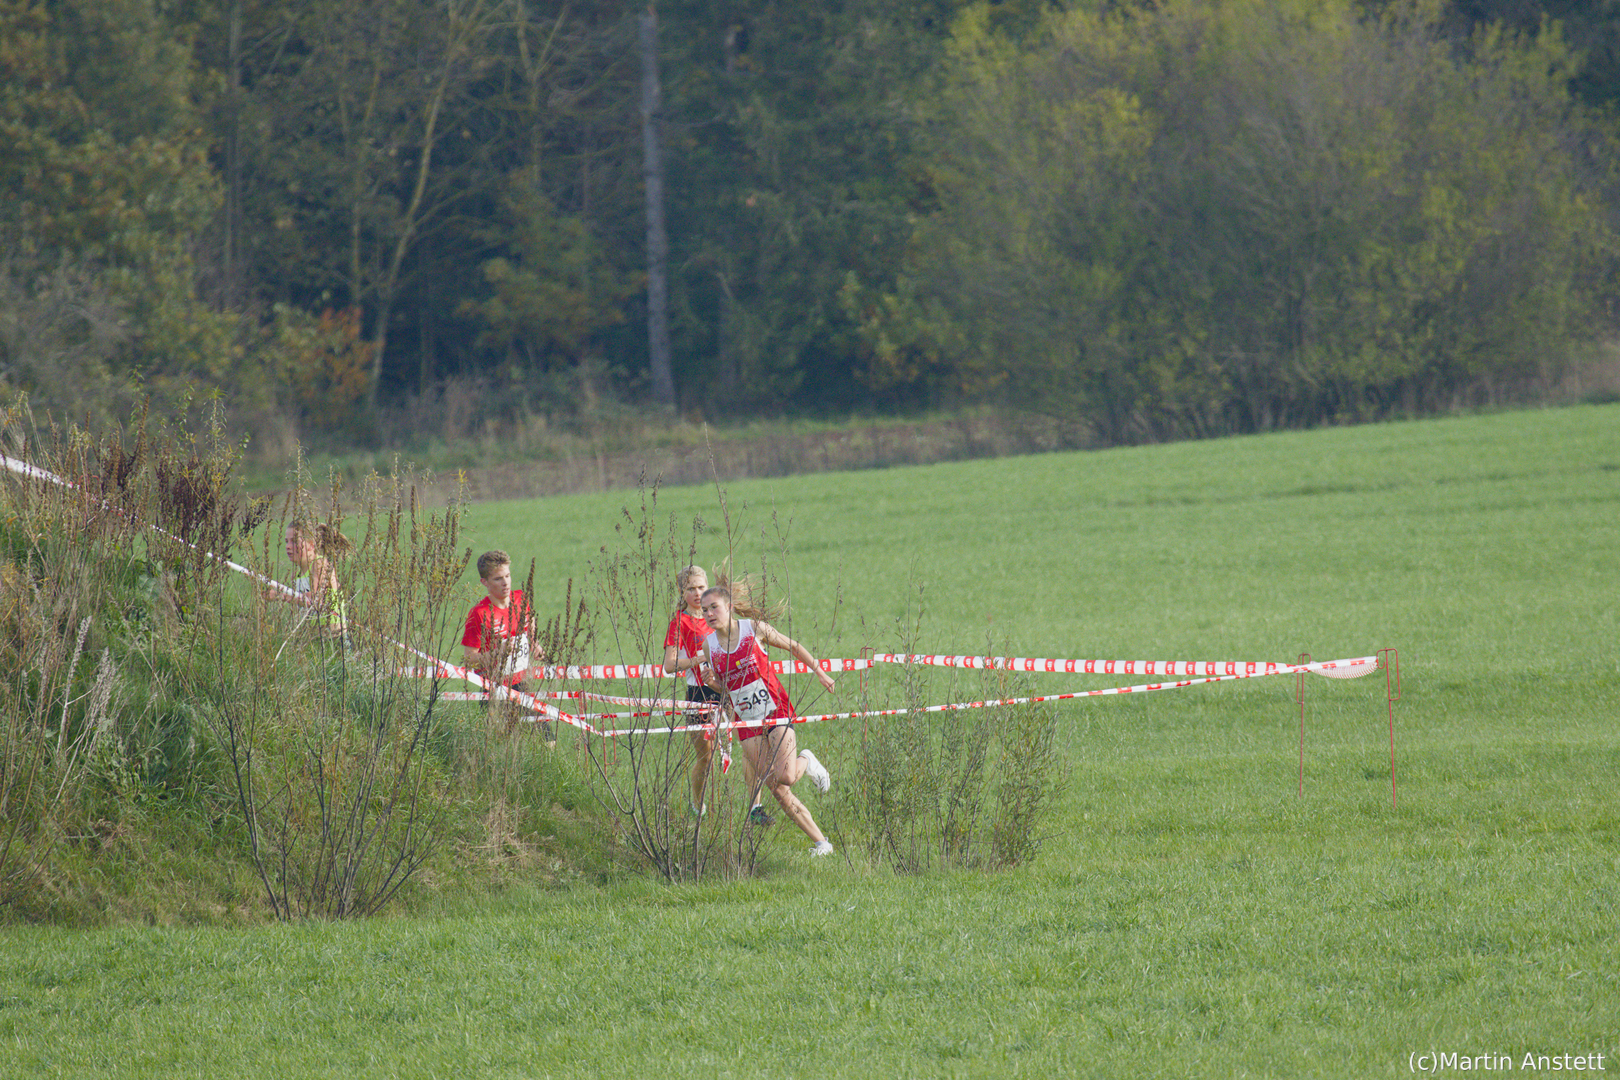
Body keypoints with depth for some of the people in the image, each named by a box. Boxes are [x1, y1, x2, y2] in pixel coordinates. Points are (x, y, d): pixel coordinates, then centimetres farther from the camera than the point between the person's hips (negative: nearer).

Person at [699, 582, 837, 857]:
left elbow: (792, 646, 8)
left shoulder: (754, 629, -5)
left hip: (776, 712, -3)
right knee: (776, 789, -5)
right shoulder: (709, 644, 3)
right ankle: (820, 842, 4)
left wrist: (820, 673, 10)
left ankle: (806, 763, 15)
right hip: (748, 723, 3)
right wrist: (712, 682, -9)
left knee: (785, 777, -21)